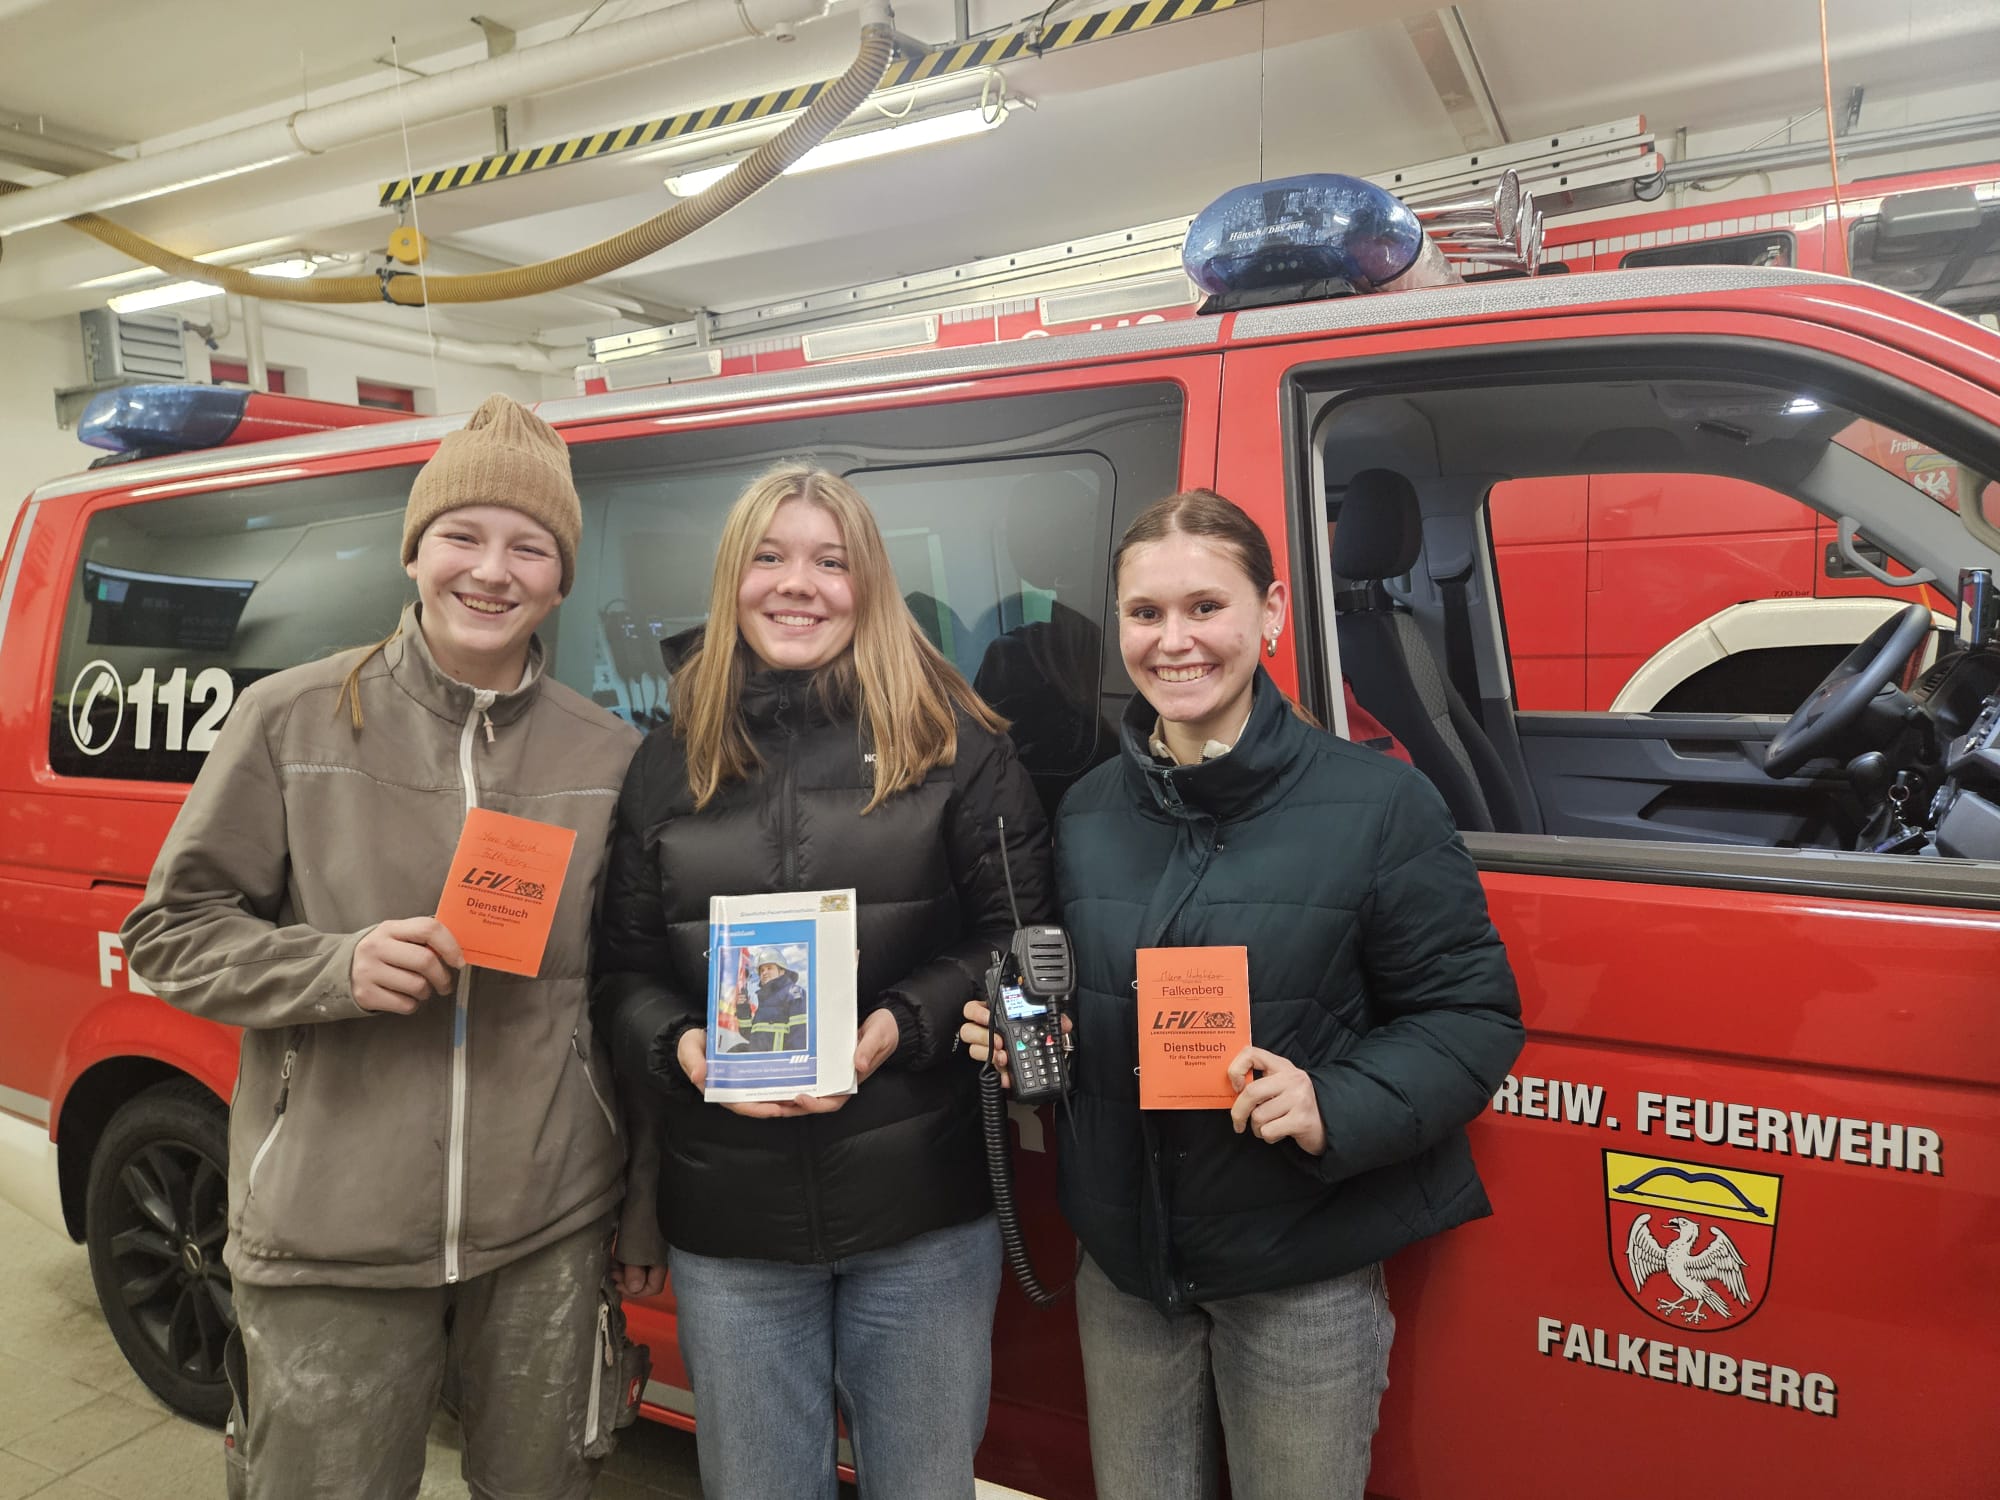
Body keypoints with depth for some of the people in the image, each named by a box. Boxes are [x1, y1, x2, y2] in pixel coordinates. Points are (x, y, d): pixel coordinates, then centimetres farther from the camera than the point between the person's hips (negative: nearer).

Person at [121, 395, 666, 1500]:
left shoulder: (607, 757, 2)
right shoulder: (292, 718, -4)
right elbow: (170, 932, 1)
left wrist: (646, 1213, 9)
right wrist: (339, 968, -19)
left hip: (548, 1240, 2)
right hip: (328, 1246, -2)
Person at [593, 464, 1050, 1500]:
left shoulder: (952, 741, -3)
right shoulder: (670, 762, 5)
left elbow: (1016, 936, -4)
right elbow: (624, 969, 6)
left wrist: (900, 1027, -18)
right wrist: (683, 1047, -14)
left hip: (924, 1215, -1)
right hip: (729, 1225, 2)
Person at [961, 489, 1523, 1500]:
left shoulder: (1377, 803, -12)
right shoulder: (1086, 812, 4)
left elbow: (1473, 1013, -10)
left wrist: (1333, 1108, -24)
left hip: (1304, 1279, -4)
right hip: (1123, 1268, 4)